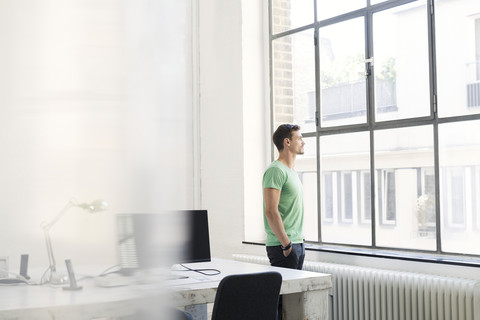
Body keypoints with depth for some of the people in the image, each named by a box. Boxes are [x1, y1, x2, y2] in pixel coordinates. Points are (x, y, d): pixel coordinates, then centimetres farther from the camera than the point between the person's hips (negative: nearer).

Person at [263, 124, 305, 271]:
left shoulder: (292, 171, 18)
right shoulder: (276, 170, -14)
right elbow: (271, 211, -21)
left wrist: (299, 240, 17)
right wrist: (286, 245, -20)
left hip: (298, 244, 9)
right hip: (283, 246, -9)